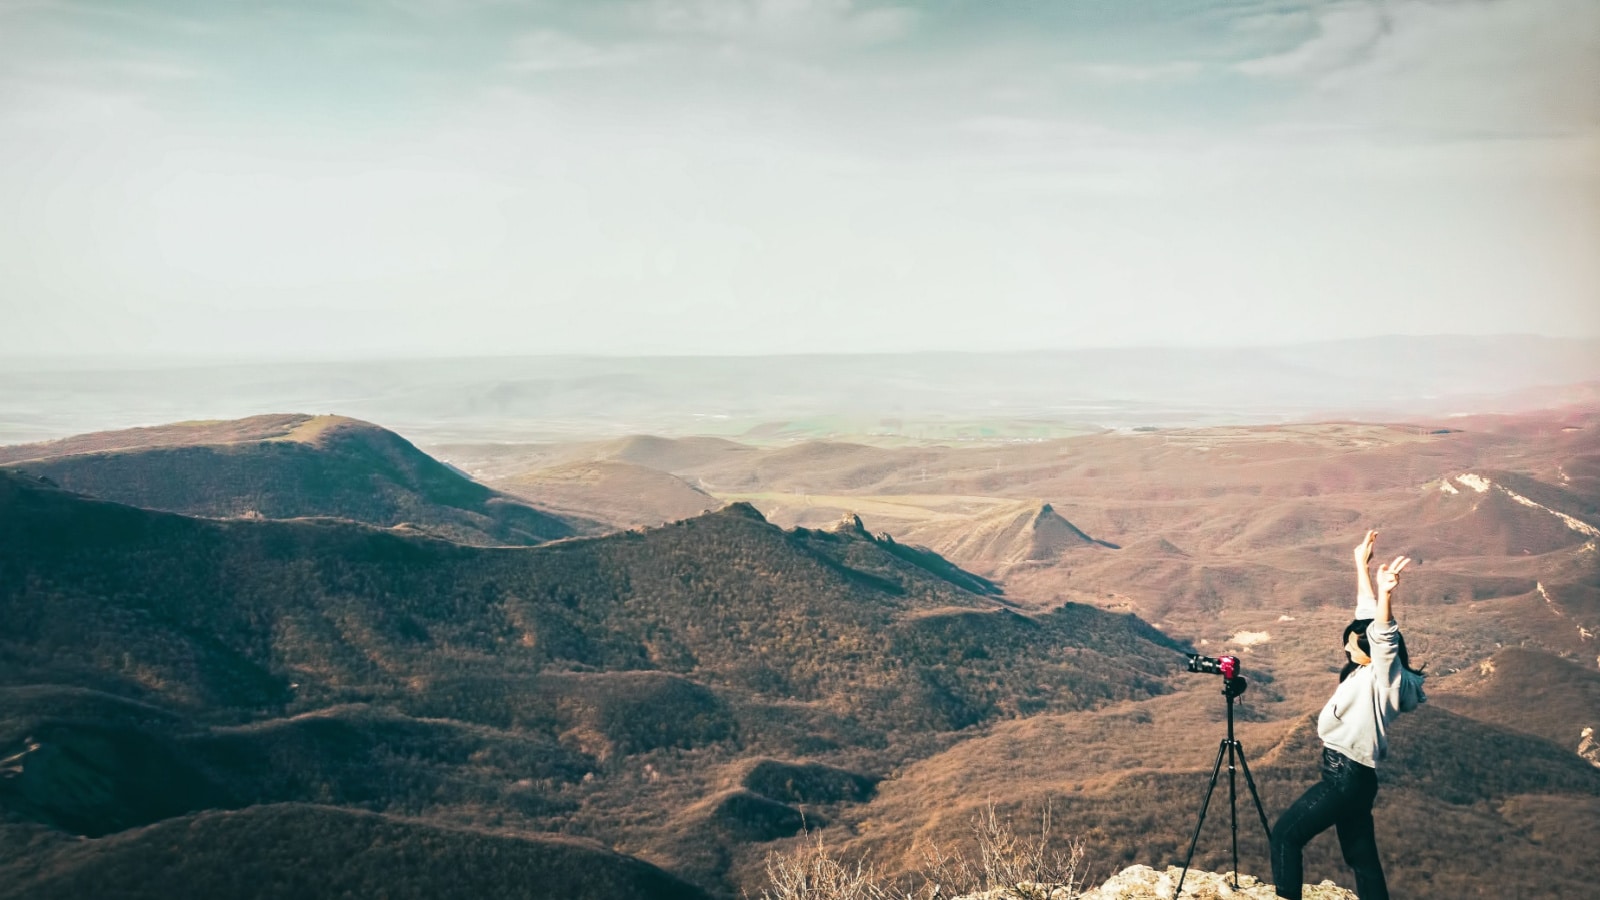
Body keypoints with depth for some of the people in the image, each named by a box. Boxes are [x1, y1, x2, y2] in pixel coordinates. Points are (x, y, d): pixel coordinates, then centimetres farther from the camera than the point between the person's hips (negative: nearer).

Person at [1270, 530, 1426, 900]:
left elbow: (1383, 636, -37)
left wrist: (1386, 594, -53)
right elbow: (1365, 613, 15)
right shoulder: (1369, 671, 6)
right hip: (1351, 776, 10)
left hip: (1347, 777, -10)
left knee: (1285, 834, -4)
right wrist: (1361, 564, 21)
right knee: (1362, 858, 14)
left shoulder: (1384, 677, -17)